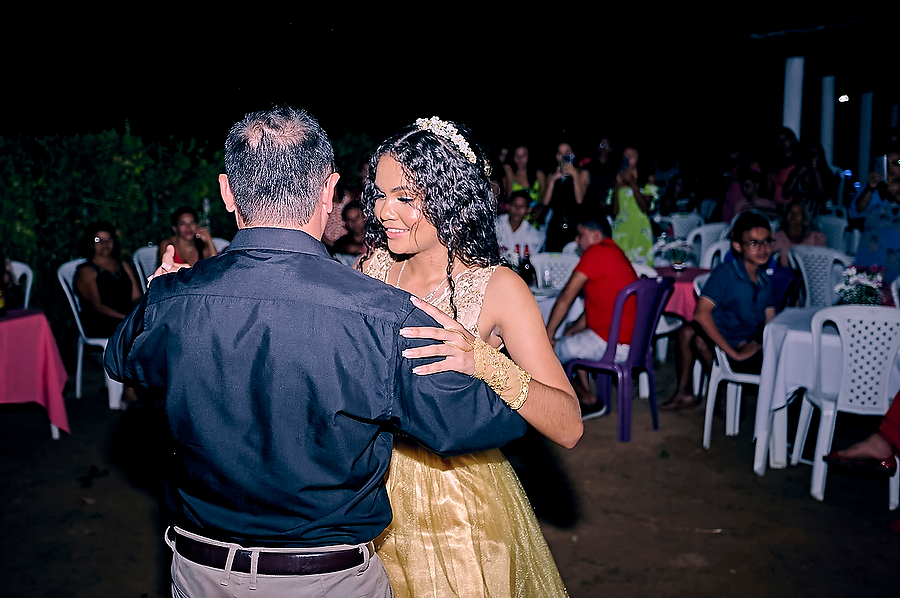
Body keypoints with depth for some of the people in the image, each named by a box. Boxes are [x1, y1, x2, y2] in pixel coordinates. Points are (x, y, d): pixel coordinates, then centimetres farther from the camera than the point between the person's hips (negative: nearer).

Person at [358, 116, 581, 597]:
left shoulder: (496, 287, -18)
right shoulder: (376, 264, -4)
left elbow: (568, 427, -24)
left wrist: (486, 364, -42)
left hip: (457, 501, -4)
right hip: (375, 491, 4)